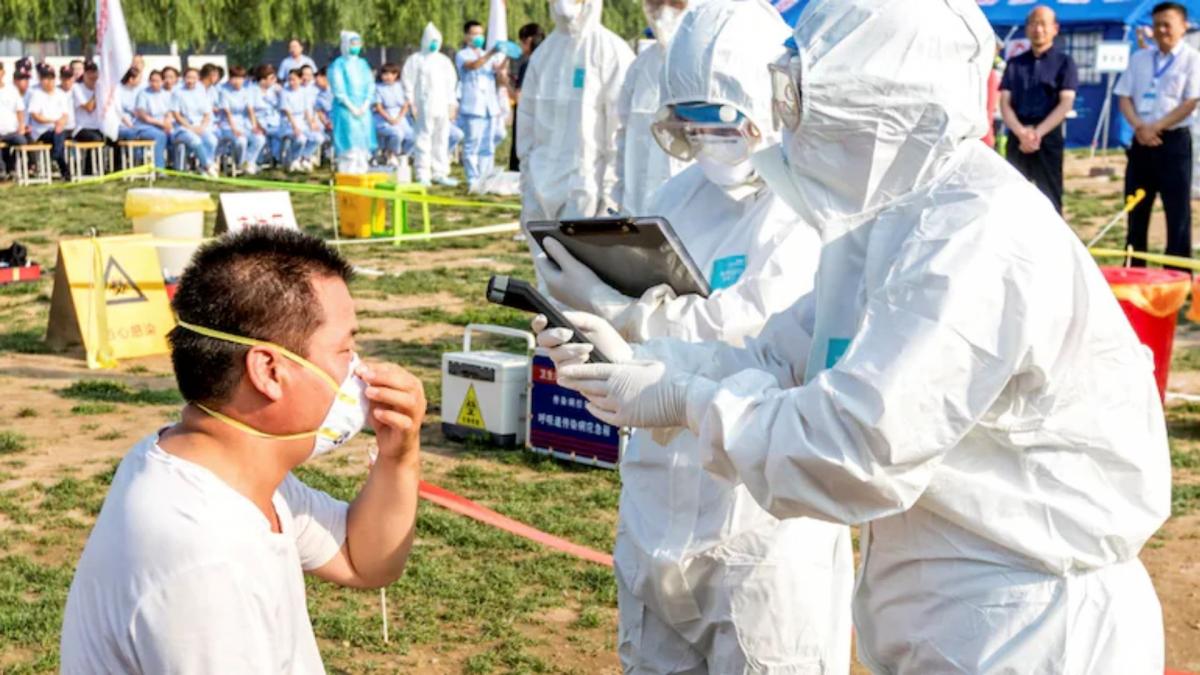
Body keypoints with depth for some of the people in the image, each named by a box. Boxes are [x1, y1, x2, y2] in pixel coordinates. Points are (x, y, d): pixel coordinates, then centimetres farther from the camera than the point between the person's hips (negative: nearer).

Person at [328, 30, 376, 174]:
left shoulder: (362, 64, 17)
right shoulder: (338, 65, 0)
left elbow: (371, 86, 12)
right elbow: (338, 89, -7)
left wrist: (365, 106, -3)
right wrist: (352, 107, -14)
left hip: (363, 109, 5)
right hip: (345, 109, -5)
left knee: (363, 143, 1)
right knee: (349, 142, -11)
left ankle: (361, 171, 5)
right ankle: (346, 173, -10)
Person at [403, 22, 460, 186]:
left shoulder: (444, 60, 18)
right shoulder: (416, 60, 3)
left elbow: (452, 83, 19)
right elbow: (408, 82, 0)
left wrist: (451, 105, 12)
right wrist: (412, 104, -7)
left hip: (443, 107, 5)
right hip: (424, 107, -5)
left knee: (442, 140, 5)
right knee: (423, 140, -8)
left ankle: (439, 173, 12)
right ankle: (423, 175, -7)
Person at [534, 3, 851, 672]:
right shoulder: (681, 196, 8)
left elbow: (754, 327, -25)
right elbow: (640, 302, 12)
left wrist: (614, 310, -26)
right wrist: (582, 305, -10)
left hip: (763, 512, -7)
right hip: (661, 500, 7)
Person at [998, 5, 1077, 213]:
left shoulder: (1064, 62, 4)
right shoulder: (1014, 64, 12)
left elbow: (1066, 103, -6)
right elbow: (1005, 102, 3)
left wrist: (1038, 132, -18)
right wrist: (1021, 132, -15)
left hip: (1048, 138, -3)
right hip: (1016, 139, 3)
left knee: (1049, 200, -3)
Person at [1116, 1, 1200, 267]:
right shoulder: (1139, 58, 11)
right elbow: (1124, 97, 6)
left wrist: (1156, 127, -16)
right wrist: (1139, 127, -11)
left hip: (1174, 141, -5)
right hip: (1141, 141, 5)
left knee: (1177, 213, -2)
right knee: (1136, 212, 9)